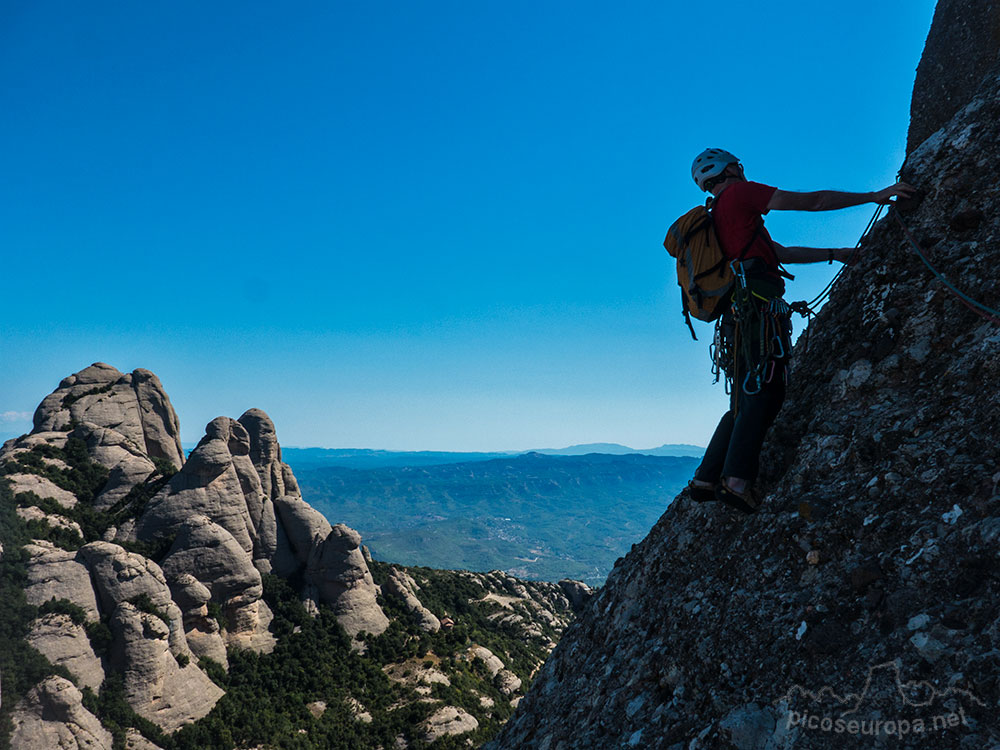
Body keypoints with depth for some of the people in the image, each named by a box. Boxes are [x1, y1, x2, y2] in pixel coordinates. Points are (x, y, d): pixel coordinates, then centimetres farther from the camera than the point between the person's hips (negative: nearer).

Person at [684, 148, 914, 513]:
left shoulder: (717, 220, 32)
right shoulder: (739, 193, 7)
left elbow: (784, 253, 33)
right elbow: (812, 201, 3)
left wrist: (835, 254, 32)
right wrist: (875, 196, 7)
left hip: (737, 310, 9)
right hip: (758, 303, -9)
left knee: (746, 401, 8)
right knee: (767, 391, -17)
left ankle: (706, 478, 2)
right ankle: (738, 478, -29)